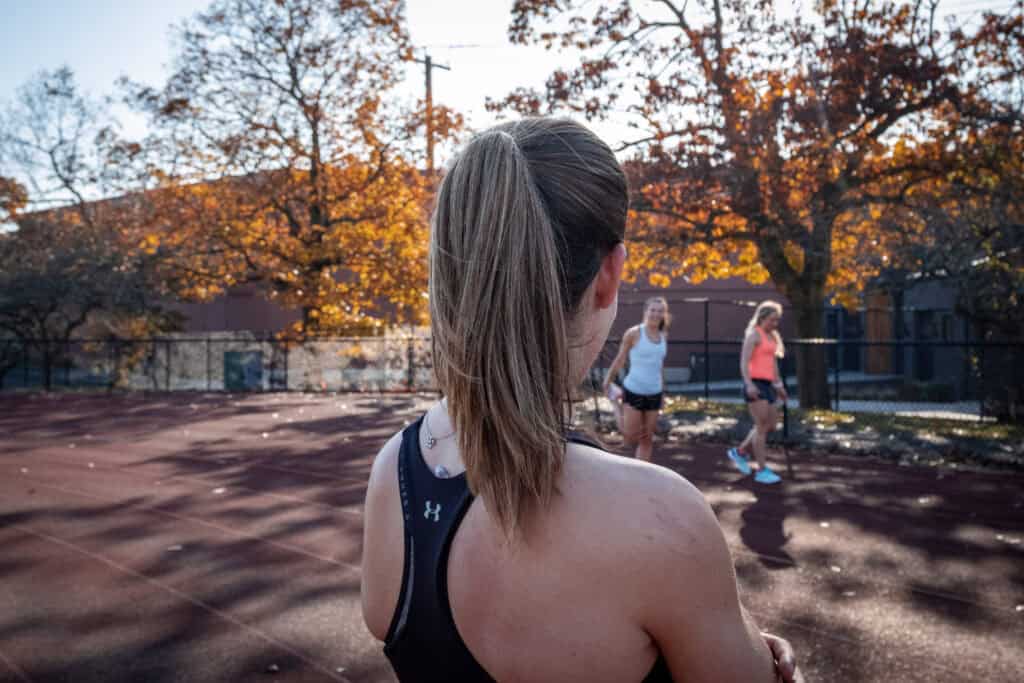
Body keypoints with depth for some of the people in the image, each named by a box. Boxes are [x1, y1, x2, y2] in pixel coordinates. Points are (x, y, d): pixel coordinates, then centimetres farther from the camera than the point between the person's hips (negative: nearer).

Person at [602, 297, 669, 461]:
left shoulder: (663, 335, 4)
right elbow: (620, 359, -2)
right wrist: (607, 382, 4)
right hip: (633, 391, -4)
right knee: (631, 439, 1)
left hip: (654, 394, 5)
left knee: (647, 440, 8)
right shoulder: (633, 333, -11)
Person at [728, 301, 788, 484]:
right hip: (755, 385, -9)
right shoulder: (754, 334, -7)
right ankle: (762, 471, -4)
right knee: (763, 427, -9)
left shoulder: (772, 336, 19)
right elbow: (744, 361, -17)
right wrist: (749, 384, -29)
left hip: (766, 386, 9)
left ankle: (739, 452, 23)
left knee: (770, 426, 10)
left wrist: (778, 385, 23)